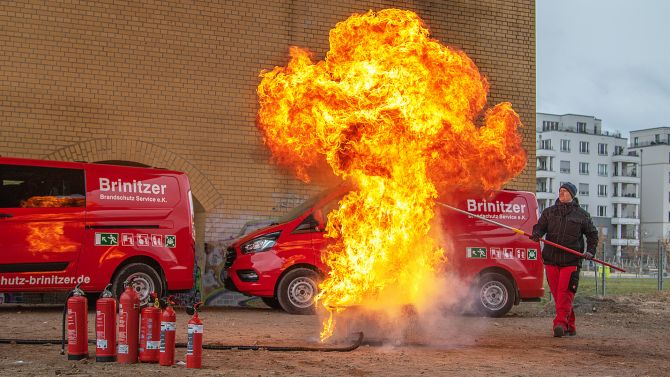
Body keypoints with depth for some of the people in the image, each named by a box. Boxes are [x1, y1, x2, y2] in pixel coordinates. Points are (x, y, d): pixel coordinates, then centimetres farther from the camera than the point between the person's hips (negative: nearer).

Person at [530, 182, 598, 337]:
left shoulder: (581, 215, 9)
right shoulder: (549, 212, 15)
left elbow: (592, 234, 15)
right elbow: (540, 226, 6)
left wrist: (590, 251, 1)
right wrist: (537, 234, -18)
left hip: (571, 260, -3)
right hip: (551, 260, 3)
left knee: (565, 293, -14)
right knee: (557, 294, 4)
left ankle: (560, 323, -17)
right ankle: (569, 326, 14)